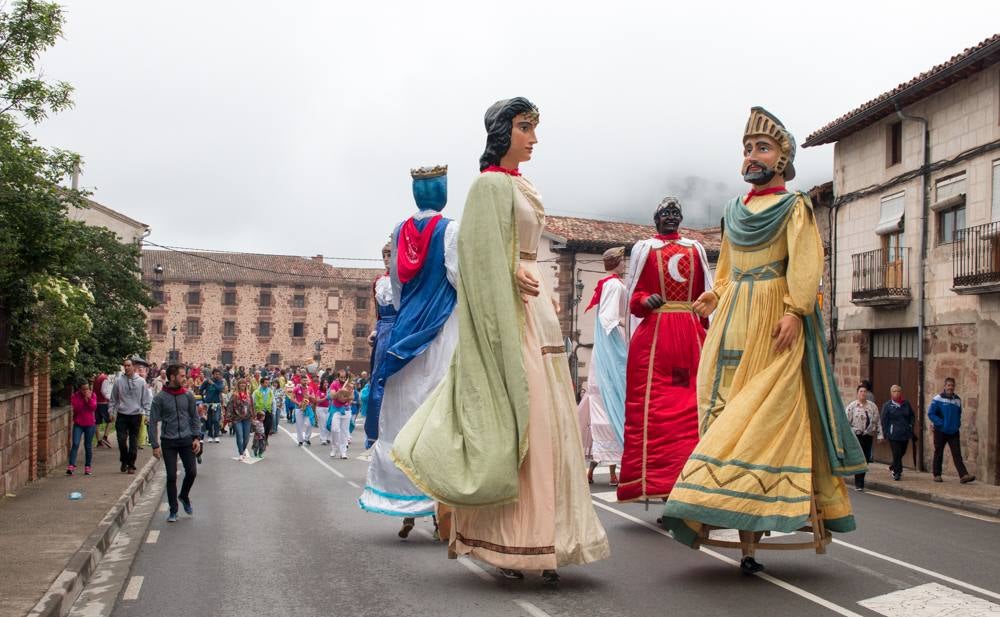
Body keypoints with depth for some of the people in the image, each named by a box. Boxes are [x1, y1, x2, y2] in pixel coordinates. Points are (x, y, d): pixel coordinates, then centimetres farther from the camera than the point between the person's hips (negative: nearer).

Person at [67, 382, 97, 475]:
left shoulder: (93, 395, 2)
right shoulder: (75, 396, -1)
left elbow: (93, 407, -10)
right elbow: (76, 408, -14)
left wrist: (89, 398, -19)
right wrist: (84, 400, -20)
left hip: (90, 424, 1)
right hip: (78, 424, -1)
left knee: (88, 446, 6)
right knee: (75, 444, -13)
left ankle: (88, 467, 15)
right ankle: (71, 466, -16)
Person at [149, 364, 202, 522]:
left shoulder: (188, 395, 1)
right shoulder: (160, 398, -7)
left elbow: (195, 417, 7)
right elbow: (153, 422, -4)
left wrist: (197, 437, -2)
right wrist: (155, 445, -7)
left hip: (186, 440, 2)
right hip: (168, 442, -2)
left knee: (192, 472, -1)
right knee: (171, 477, 1)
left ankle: (184, 496, 28)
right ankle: (173, 510, 15)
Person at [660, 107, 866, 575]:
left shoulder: (794, 207, 4)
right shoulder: (735, 211, 21)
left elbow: (807, 264, -7)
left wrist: (794, 312, -19)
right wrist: (712, 296, 6)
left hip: (774, 325, -5)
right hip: (732, 323, 6)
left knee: (765, 413, -11)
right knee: (729, 409, -1)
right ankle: (747, 539, 2)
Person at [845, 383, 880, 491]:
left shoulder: (873, 406, 11)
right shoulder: (852, 406, -1)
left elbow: (877, 421, 13)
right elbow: (846, 421, -4)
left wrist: (879, 434, 7)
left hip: (868, 436, 4)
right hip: (856, 436, -4)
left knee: (866, 459, 6)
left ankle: (859, 482, 21)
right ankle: (859, 484, -4)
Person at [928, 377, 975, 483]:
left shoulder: (957, 399, 7)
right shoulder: (938, 399, -8)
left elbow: (959, 414, 20)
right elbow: (930, 413, -11)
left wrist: (958, 424, 5)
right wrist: (941, 423, -16)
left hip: (954, 432, 3)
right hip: (940, 431, -3)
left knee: (957, 454, -4)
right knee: (938, 454, 6)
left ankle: (964, 475, -12)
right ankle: (937, 475, 17)